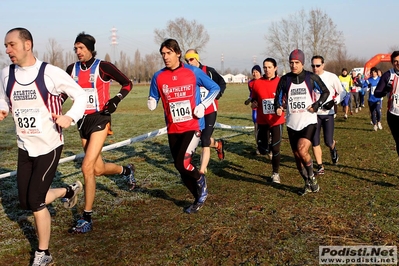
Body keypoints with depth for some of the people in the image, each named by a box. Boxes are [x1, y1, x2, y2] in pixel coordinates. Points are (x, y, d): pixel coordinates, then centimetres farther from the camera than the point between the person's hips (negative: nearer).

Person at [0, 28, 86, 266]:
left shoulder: (51, 72, -15)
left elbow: (81, 95, -8)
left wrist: (70, 117, -25)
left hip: (49, 146, -6)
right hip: (25, 148, 6)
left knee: (35, 201, -7)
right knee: (25, 202, 11)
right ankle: (69, 191, 39)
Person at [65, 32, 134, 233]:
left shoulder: (103, 67, -9)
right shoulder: (72, 70, 6)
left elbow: (127, 84, -1)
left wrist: (116, 100, -16)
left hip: (99, 119, -6)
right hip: (83, 121, 6)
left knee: (87, 167, -14)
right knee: (98, 169, 13)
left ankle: (87, 218, -3)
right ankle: (126, 171, 47)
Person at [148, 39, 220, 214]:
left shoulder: (193, 72, -6)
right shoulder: (158, 77, -1)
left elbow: (215, 88, 4)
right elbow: (153, 100, 9)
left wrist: (203, 105, -9)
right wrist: (151, 103, -15)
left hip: (193, 126, -4)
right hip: (173, 129, 4)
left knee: (182, 163, -19)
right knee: (182, 168, 9)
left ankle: (200, 180, 15)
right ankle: (199, 199, 31)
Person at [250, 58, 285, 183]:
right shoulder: (257, 83, -1)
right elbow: (253, 99, 12)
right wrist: (254, 103, -9)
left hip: (276, 120, -2)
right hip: (262, 121, 2)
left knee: (275, 149, -3)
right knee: (263, 150, 4)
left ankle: (275, 173, 19)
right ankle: (268, 145, 43)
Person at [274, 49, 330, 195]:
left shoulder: (311, 77, -3)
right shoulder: (285, 79, 1)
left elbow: (325, 92, 8)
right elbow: (278, 97, 8)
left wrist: (316, 105, -8)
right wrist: (278, 107, -14)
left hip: (308, 121, -3)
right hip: (292, 123, 3)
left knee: (302, 150, -22)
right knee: (297, 156, 9)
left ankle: (311, 176, 3)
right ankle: (308, 184, 27)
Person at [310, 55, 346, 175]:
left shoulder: (331, 77, -7)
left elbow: (342, 92, 1)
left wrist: (334, 102, -14)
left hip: (328, 113, -2)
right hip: (314, 114, 2)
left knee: (328, 142, -3)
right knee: (315, 142, 0)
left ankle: (333, 148, 34)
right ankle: (320, 166, 14)